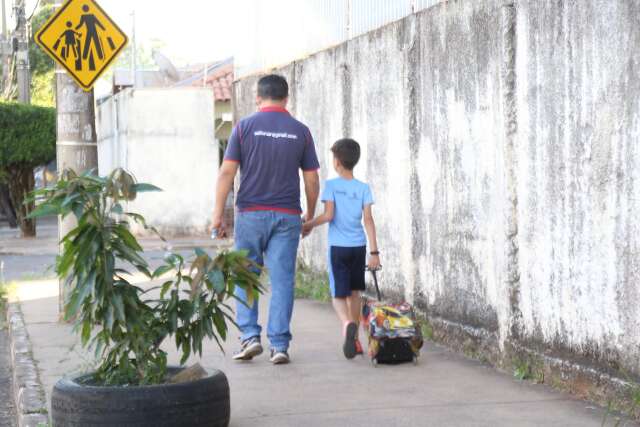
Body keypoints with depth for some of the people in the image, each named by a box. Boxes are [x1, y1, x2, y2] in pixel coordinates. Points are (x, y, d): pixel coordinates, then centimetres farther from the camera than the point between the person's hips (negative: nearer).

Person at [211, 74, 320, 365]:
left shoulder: (245, 127, -1)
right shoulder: (300, 131, 4)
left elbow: (227, 172, -6)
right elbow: (312, 180, 6)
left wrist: (218, 214, -3)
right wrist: (310, 215, 18)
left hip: (251, 213, -1)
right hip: (287, 216, 1)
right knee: (282, 280, 3)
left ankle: (250, 336, 2)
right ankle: (279, 345, 1)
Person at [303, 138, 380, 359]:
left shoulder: (331, 185, -6)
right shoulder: (363, 188, 1)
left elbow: (328, 215, -13)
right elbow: (368, 219, -3)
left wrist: (309, 224, 4)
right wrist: (374, 251, -4)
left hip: (338, 247, -3)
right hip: (359, 246, 3)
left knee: (339, 295, 0)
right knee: (354, 292, 17)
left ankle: (347, 324, -32)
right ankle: (355, 339, 22)